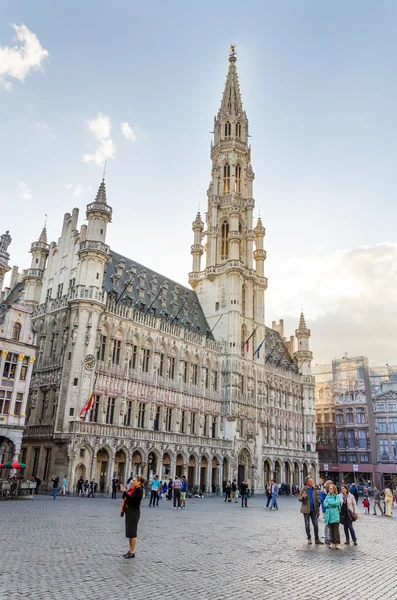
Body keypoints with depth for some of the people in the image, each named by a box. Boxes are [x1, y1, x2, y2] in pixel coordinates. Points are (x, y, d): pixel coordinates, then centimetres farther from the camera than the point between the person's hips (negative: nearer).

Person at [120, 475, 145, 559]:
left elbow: (131, 499, -27)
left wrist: (125, 491, -30)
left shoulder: (139, 490, -14)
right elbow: (124, 498, 16)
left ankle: (132, 552, 7)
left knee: (132, 532, -2)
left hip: (134, 512, -9)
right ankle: (130, 550, 24)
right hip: (128, 512, 9)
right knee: (129, 532, 14)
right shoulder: (131, 489, 11)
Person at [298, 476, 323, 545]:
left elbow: (317, 499, 10)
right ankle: (309, 538, 17)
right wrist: (302, 497, -27)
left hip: (313, 509, 3)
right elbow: (299, 499, -4)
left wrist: (318, 510, 4)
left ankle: (317, 539, 12)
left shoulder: (314, 490, 7)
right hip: (306, 509, -3)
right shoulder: (303, 490, -3)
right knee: (307, 524, 4)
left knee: (316, 524, 3)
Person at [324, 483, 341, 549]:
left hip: (335, 515, -4)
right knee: (331, 530, 9)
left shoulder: (337, 496, -1)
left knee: (336, 530, -4)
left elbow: (336, 503, -15)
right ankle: (332, 542, 17)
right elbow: (325, 504, 2)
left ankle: (337, 543, 2)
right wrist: (332, 505, -11)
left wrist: (329, 503, -5)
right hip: (329, 515, 4)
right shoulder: (327, 496, 13)